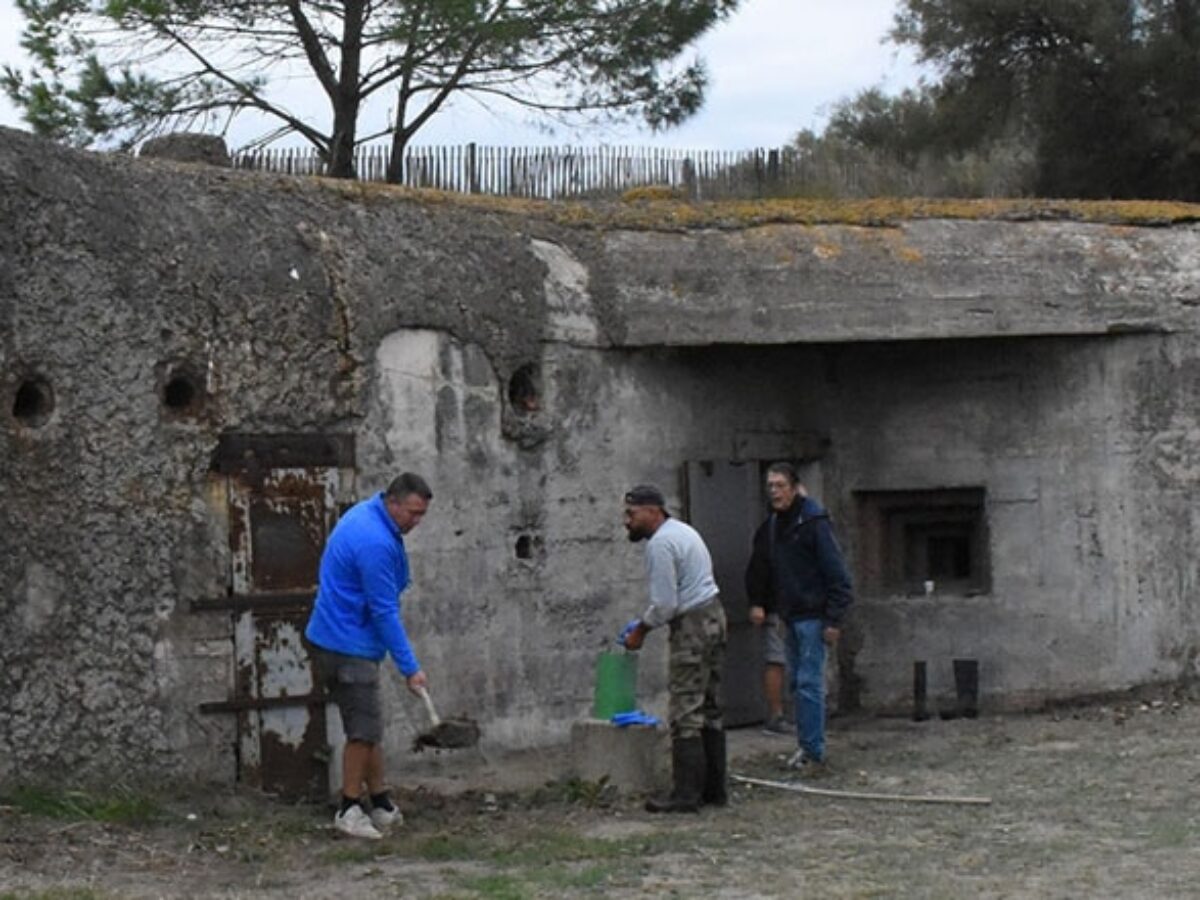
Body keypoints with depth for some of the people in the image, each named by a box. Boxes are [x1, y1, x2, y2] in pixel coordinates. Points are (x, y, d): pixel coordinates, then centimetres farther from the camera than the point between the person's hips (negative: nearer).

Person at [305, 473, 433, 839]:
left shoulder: (365, 514, 8)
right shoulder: (376, 542, -24)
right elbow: (384, 612, -21)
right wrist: (409, 667, -16)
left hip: (337, 639, 10)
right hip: (349, 646, -10)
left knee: (369, 726, 14)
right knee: (364, 729, -5)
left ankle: (381, 804, 19)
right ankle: (349, 810, 4)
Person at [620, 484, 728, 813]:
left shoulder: (660, 543, -16)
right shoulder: (681, 531, 17)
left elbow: (665, 604, -18)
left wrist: (640, 631, -4)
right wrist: (644, 622, 16)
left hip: (692, 625, -10)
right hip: (711, 615, 10)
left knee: (685, 712, -8)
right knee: (709, 708, 13)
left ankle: (686, 795, -7)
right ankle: (713, 789, 17)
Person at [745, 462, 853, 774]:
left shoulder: (813, 521, -12)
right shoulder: (770, 526, 10)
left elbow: (836, 573, -14)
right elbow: (759, 569, 23)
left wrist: (834, 619, -18)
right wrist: (757, 602, 8)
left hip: (812, 615, -8)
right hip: (789, 614, 8)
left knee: (809, 683, -9)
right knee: (798, 682, 11)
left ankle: (814, 753, -7)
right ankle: (806, 747, 19)